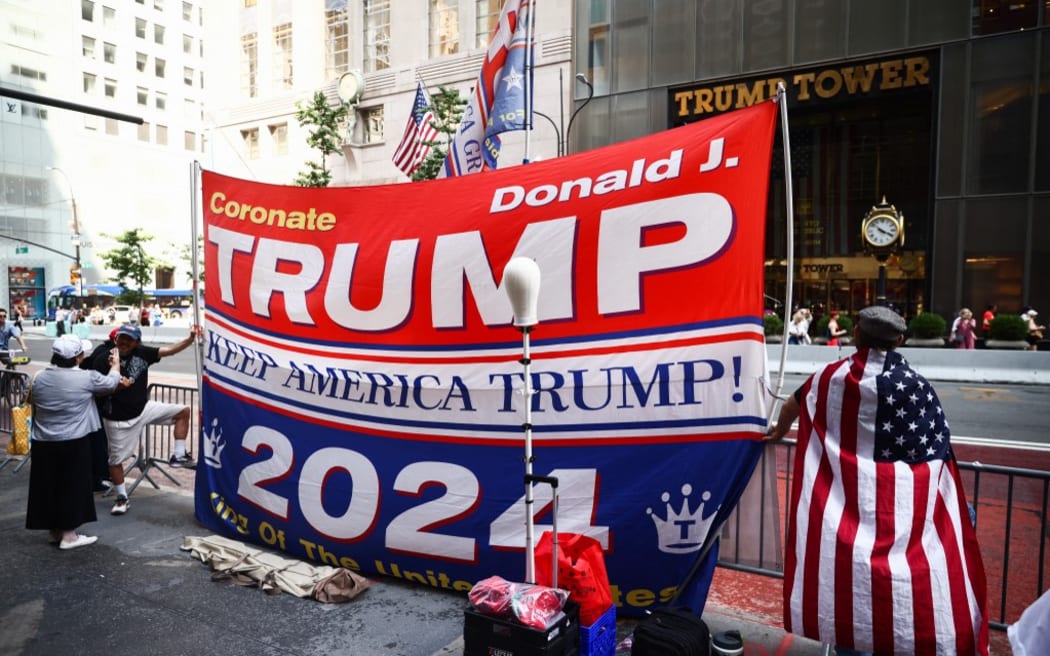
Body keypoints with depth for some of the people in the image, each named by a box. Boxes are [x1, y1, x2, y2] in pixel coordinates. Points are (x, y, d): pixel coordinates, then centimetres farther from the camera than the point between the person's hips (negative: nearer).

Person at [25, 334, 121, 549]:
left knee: (49, 486, 14)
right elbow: (111, 383, 6)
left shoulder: (39, 378, 1)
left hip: (43, 444, 5)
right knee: (72, 487, 5)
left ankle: (54, 531, 26)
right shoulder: (87, 378, -13)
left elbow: (34, 408, 12)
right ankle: (68, 535, 11)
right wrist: (116, 364, 25)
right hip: (73, 444, -5)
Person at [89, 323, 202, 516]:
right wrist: (116, 386, -27)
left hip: (144, 408, 4)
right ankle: (121, 498, 25)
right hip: (119, 418, -4)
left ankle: (178, 455, 6)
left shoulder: (142, 353, -6)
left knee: (182, 411, -1)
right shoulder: (104, 359, -14)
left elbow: (169, 350, -9)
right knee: (116, 459, 5)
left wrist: (191, 339, -22)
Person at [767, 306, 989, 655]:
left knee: (847, 583, 14)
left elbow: (793, 404, 21)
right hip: (901, 508, -2)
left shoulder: (832, 377, 2)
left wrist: (779, 431, 42)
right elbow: (937, 453, -3)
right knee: (909, 582, 8)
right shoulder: (917, 387, -5)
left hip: (844, 503, 2)